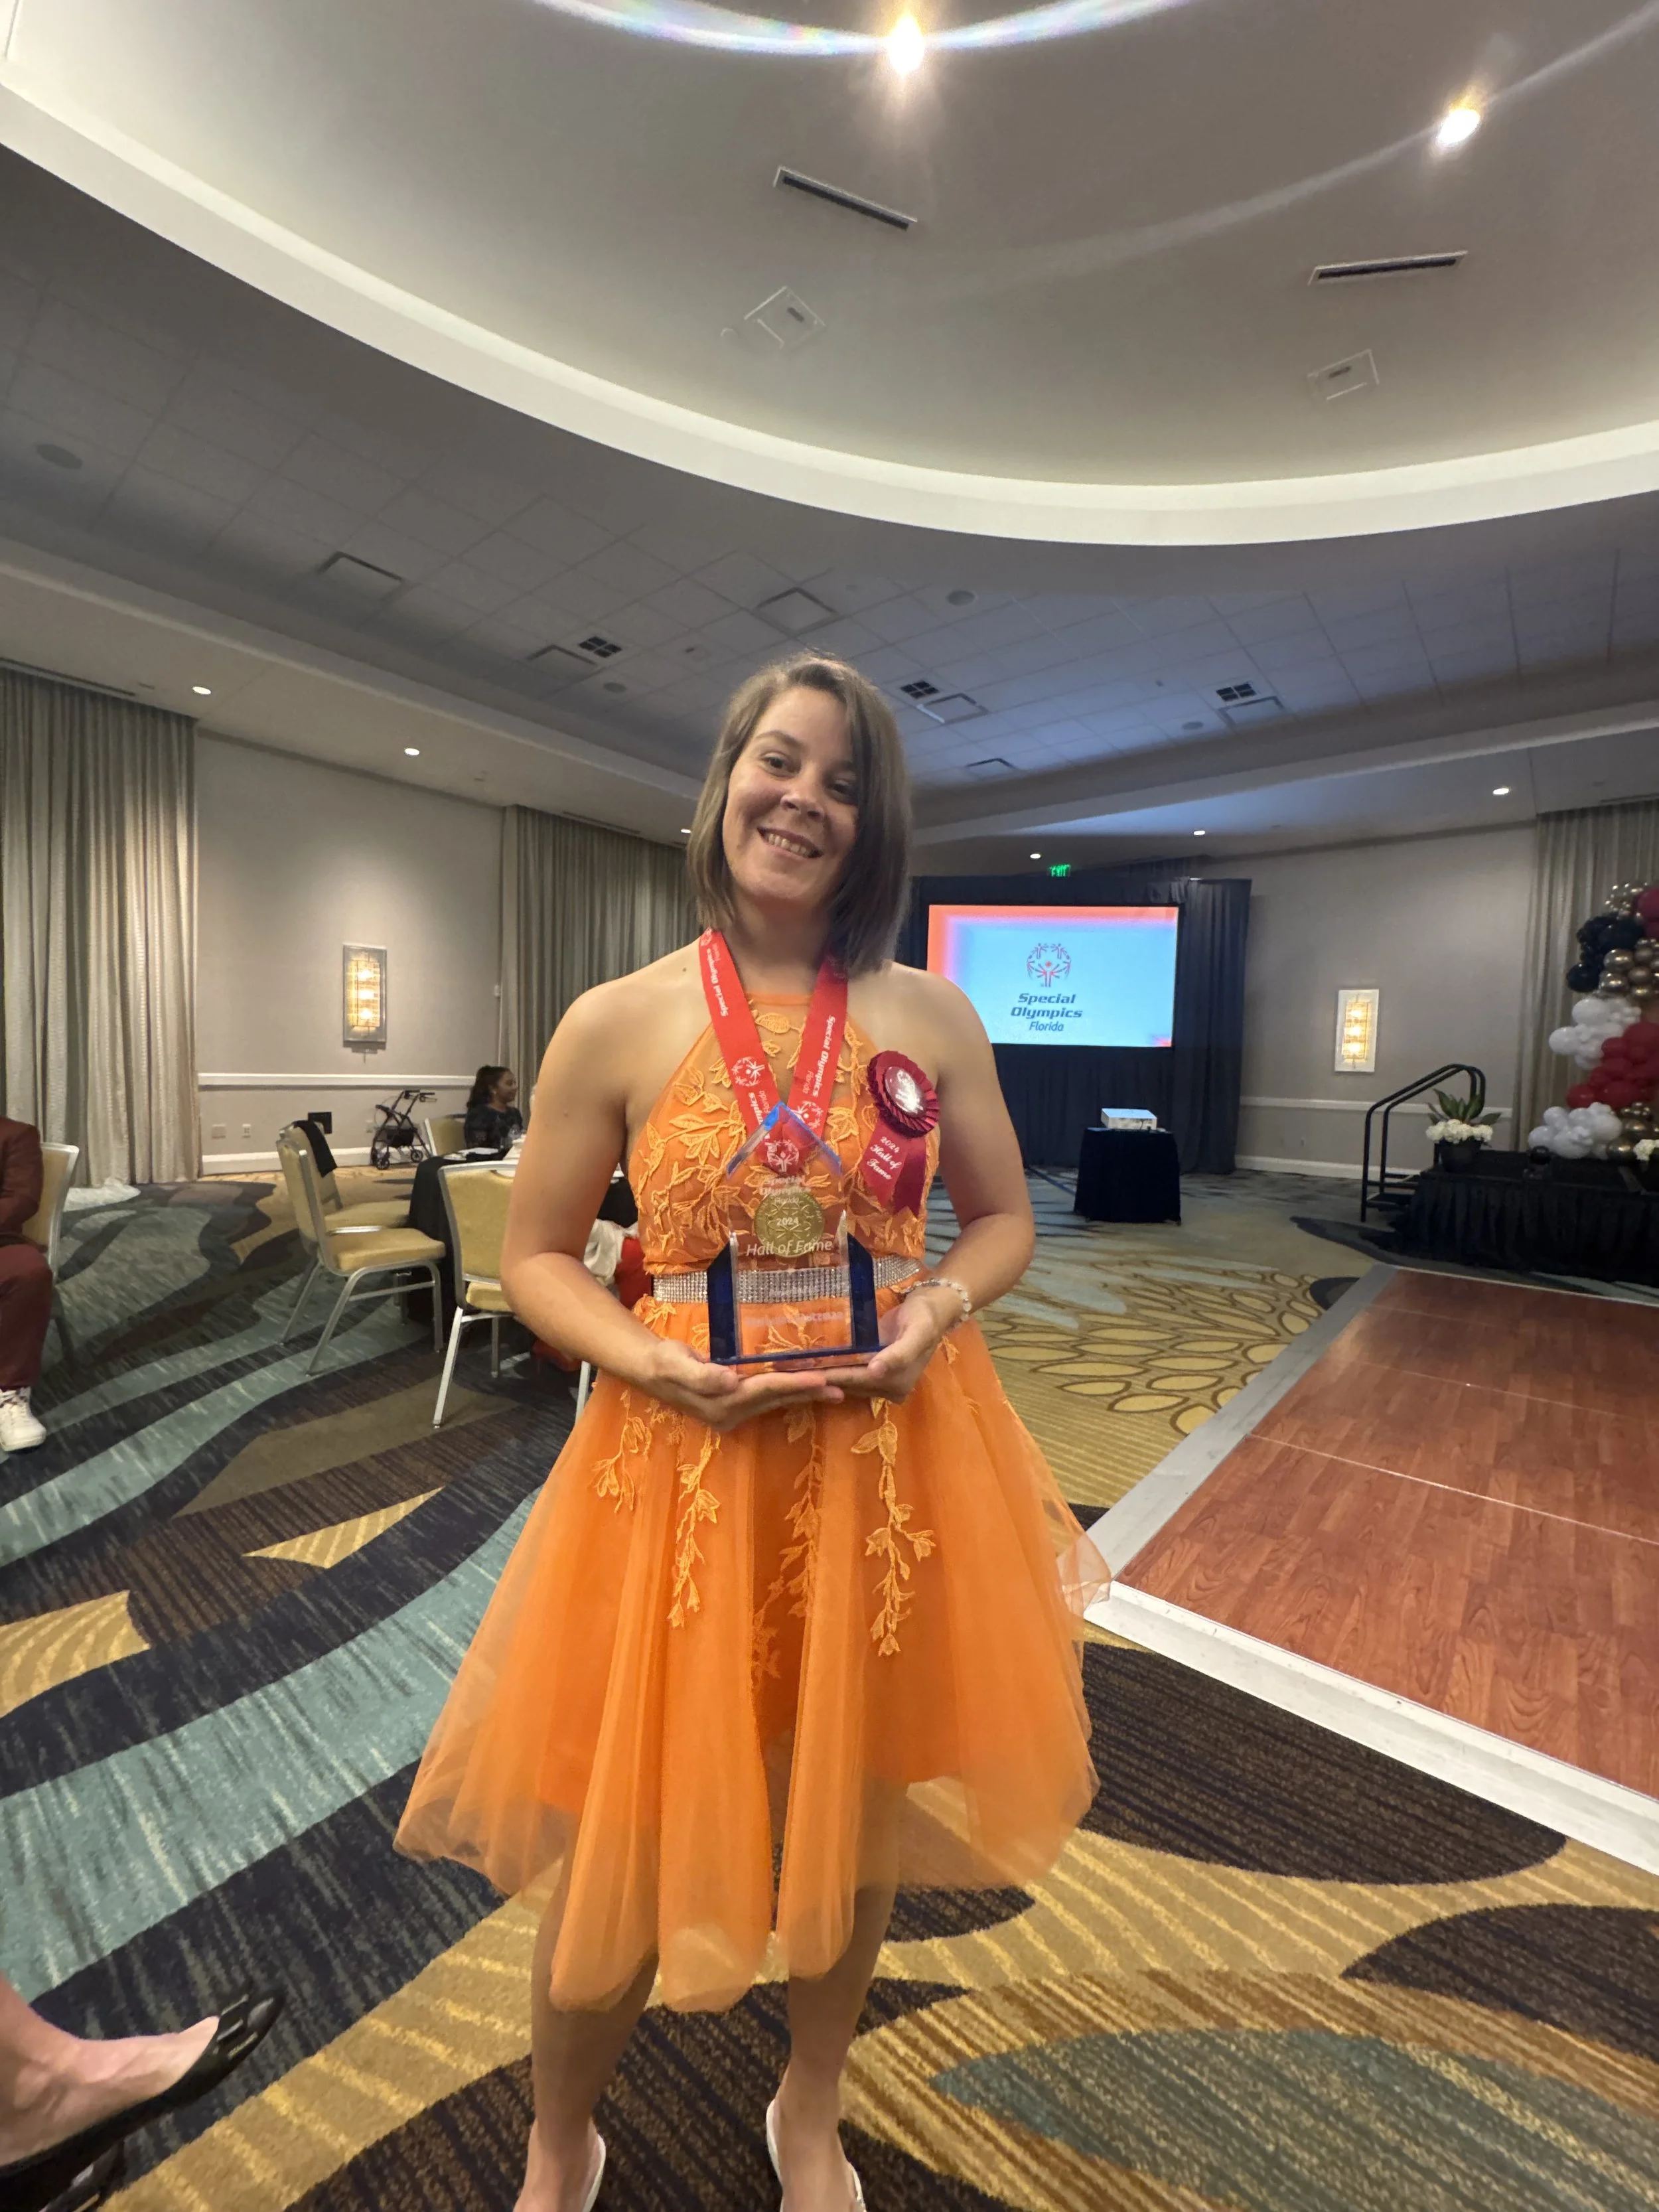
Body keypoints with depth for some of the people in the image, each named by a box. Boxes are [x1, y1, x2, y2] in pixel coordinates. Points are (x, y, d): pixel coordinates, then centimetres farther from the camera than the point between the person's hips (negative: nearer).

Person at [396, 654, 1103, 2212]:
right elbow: (534, 1260, -1)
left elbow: (1005, 1219, 7)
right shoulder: (617, 1025, -6)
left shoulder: (931, 1016, 0)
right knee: (625, 1844, 16)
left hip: (891, 1455, 3)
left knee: (853, 1814, 22)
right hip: (683, 1459, -1)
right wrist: (658, 1361, -17)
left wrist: (936, 1310, -12)